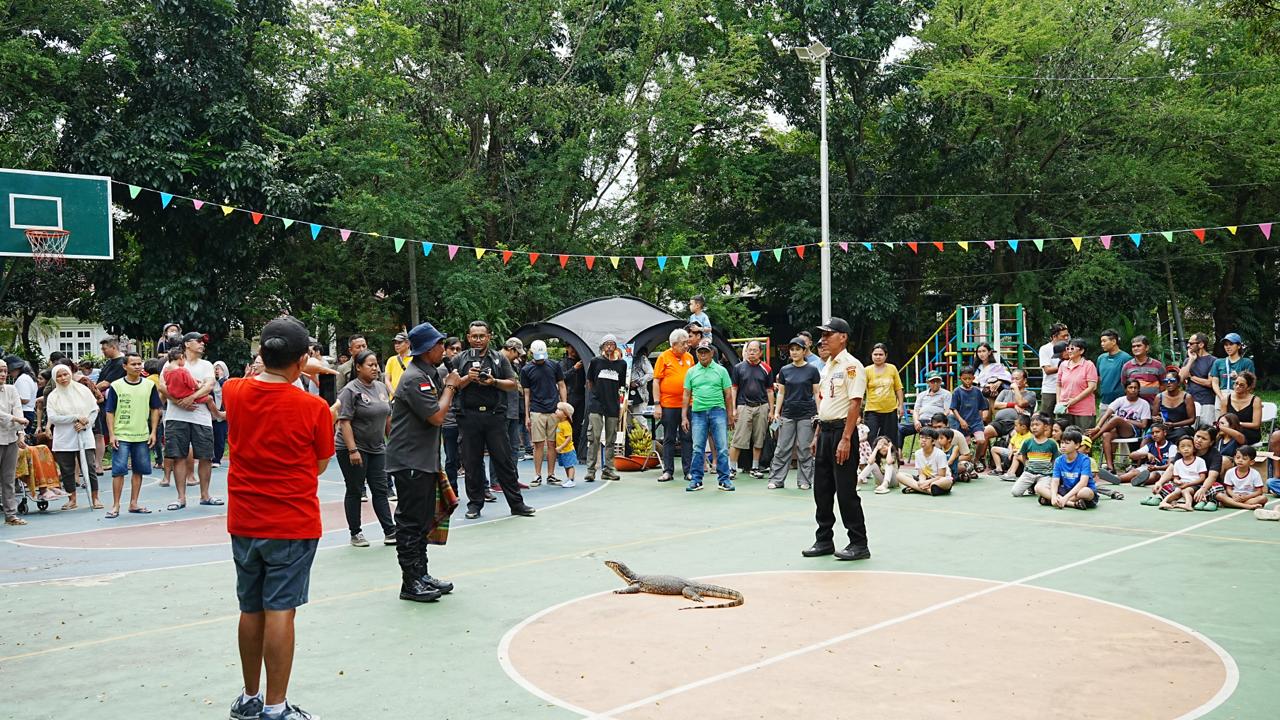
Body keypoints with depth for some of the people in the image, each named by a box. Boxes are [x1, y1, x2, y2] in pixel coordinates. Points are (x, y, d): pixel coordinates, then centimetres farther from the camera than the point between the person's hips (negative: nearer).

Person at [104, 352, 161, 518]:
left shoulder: (149, 386, 5)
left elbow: (155, 409, 10)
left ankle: (133, 503, 18)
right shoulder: (116, 386, -2)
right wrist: (111, 435, -7)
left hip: (142, 436, 3)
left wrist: (153, 432, 3)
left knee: (139, 471, 8)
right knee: (118, 471, -5)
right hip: (121, 436, -3)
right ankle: (115, 506, 3)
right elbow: (110, 412, 0)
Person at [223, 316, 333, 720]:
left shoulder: (234, 392, -1)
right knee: (280, 612, -2)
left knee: (251, 610, 15)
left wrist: (280, 367, 31)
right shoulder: (314, 408, -14)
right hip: (292, 525, -5)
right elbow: (319, 466, 1)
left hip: (244, 522, 5)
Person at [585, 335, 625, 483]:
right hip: (596, 406, -3)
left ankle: (609, 469, 15)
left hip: (613, 406, 3)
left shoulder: (622, 364, 6)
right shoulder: (595, 361, 1)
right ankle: (591, 469, -4)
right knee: (594, 437, -7)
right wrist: (596, 395, 9)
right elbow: (589, 382, 11)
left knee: (610, 439, 8)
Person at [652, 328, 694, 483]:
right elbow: (656, 381, -4)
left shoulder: (689, 357, 9)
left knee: (687, 438, 6)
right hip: (669, 405, -3)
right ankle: (668, 471, 10)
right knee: (669, 439, 5)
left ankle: (688, 470, 11)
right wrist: (657, 404, -8)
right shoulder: (664, 357, -3)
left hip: (687, 405, 3)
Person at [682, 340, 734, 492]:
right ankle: (696, 480, 10)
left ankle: (724, 479, 5)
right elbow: (687, 395, 12)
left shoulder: (721, 370, 6)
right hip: (698, 413, 1)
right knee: (697, 449, 3)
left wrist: (730, 416, 4)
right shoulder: (691, 372, 11)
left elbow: (728, 394, 7)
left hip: (718, 411, -1)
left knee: (722, 448, -3)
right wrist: (684, 416, 6)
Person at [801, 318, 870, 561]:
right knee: (822, 489, 11)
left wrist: (846, 439, -22)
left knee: (846, 490, -5)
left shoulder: (851, 366, -12)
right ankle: (824, 540, 21)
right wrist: (817, 435, 17)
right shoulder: (827, 367, 16)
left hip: (842, 432, -9)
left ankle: (859, 544, 5)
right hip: (825, 431, 9)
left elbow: (855, 404, -18)